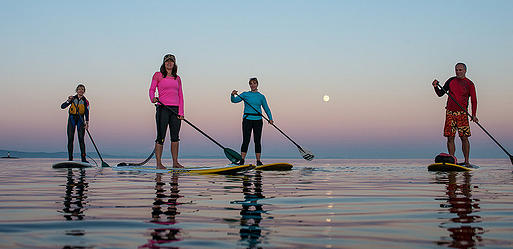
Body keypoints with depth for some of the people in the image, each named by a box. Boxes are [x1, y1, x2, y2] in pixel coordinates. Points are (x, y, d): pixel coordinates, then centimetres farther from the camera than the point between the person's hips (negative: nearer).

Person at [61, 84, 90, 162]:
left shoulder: (85, 101, 4)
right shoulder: (73, 98, 6)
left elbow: (86, 113, -8)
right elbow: (62, 106, 0)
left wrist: (87, 122, -23)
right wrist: (68, 101, -16)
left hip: (80, 119, -1)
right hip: (72, 119, 1)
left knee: (81, 139, -8)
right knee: (70, 139, -3)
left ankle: (83, 158, -8)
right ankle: (70, 158, 1)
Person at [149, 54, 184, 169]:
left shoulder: (177, 78, 14)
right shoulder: (158, 75, 3)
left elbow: (180, 95, 12)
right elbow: (152, 89, 1)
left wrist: (181, 112, 3)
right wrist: (153, 98, -22)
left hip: (175, 109, 4)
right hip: (163, 108, -4)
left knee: (175, 137, 5)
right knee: (161, 137, -3)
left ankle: (175, 162, 11)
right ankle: (159, 163, 1)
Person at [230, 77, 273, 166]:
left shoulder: (261, 96, 10)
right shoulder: (245, 94, 7)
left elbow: (266, 109, 11)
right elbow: (234, 100, -2)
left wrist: (270, 118, -3)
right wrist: (233, 95, -23)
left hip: (258, 120, 1)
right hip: (247, 119, -1)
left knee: (257, 141, 1)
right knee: (246, 140, -7)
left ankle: (258, 161, 6)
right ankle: (242, 160, -4)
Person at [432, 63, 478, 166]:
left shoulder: (469, 84, 3)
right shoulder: (451, 81, 10)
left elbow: (474, 100, 1)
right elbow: (440, 93, 14)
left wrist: (474, 115, -9)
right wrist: (436, 87, -6)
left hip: (462, 113, -2)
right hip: (450, 112, 3)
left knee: (464, 137, -7)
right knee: (450, 137, 0)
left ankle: (467, 161, -1)